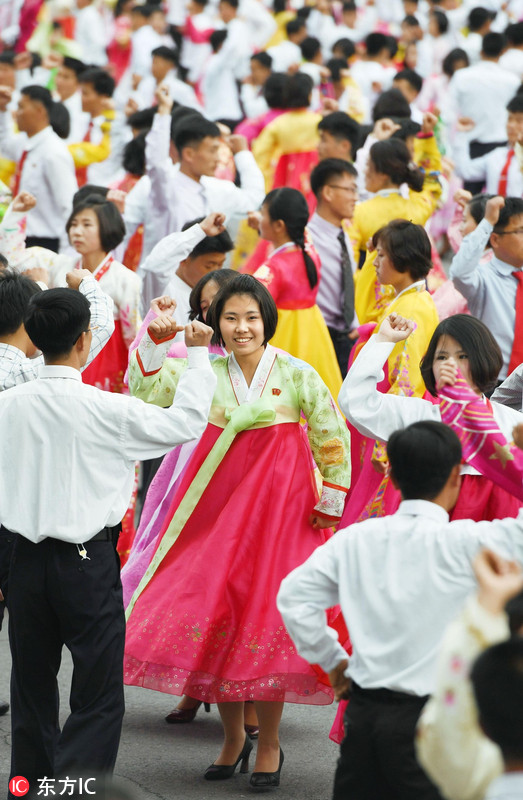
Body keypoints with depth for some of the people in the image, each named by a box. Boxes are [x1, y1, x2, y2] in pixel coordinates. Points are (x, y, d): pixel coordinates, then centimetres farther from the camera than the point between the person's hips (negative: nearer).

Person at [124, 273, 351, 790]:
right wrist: (154, 340, -19)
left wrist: (331, 502, 3)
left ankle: (268, 746, 12)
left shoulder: (297, 376, -4)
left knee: (265, 620, -3)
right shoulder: (205, 374, 2)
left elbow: (333, 441, 3)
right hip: (217, 509, 3)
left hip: (278, 508, -3)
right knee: (210, 614, 2)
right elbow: (144, 391, -6)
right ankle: (232, 737, 21)